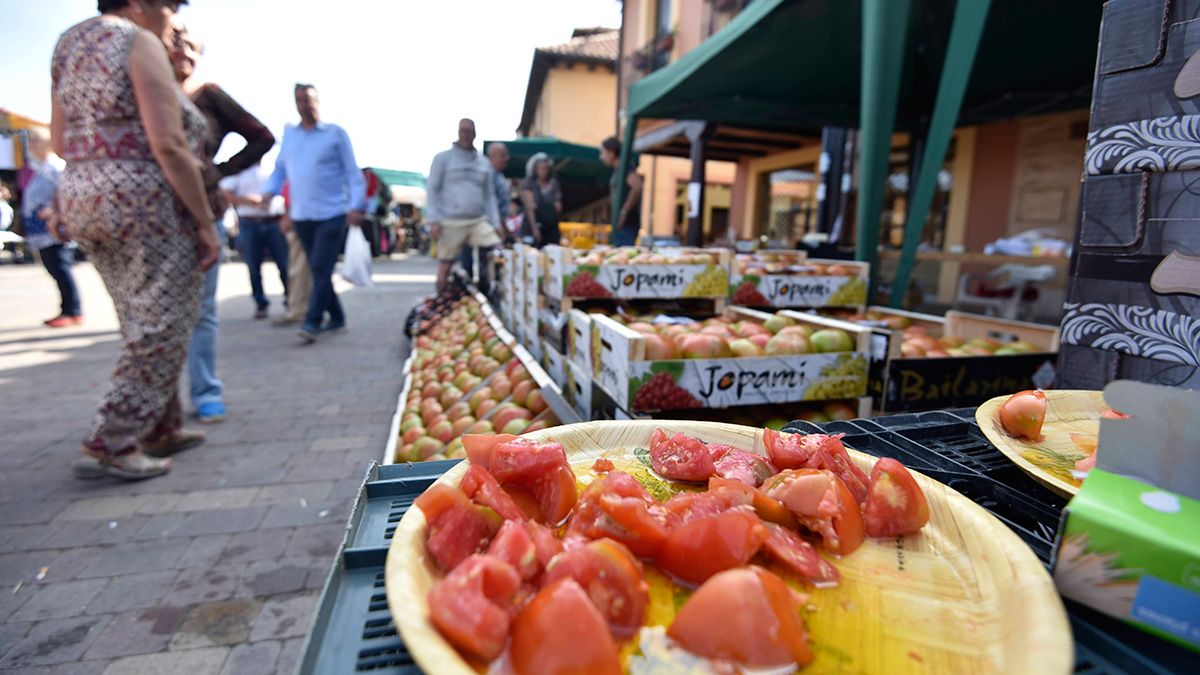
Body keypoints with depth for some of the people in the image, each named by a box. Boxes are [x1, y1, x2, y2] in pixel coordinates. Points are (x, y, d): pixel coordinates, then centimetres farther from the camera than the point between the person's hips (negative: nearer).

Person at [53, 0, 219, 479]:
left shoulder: (68, 42, 18)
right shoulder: (140, 42, -7)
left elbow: (59, 142, 18)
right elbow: (168, 144, -17)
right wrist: (206, 222, -15)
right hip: (146, 203, -9)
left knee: (142, 327, 15)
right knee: (159, 329, -2)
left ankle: (163, 429, 24)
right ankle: (111, 444, 1)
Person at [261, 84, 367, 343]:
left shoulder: (335, 133, 1)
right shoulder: (288, 134, 13)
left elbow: (352, 172, -2)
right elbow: (279, 169, 17)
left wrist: (357, 205, -12)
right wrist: (268, 192, -1)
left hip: (332, 213, -5)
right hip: (301, 215, 5)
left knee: (321, 268, -11)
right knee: (318, 270, 9)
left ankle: (311, 322, -10)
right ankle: (336, 317, 21)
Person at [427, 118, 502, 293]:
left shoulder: (484, 163, 15)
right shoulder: (443, 158, 4)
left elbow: (489, 195, 17)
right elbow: (432, 190, 0)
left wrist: (495, 223, 7)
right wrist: (433, 221, -11)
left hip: (479, 221, 3)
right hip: (451, 223, -3)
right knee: (444, 269, 1)